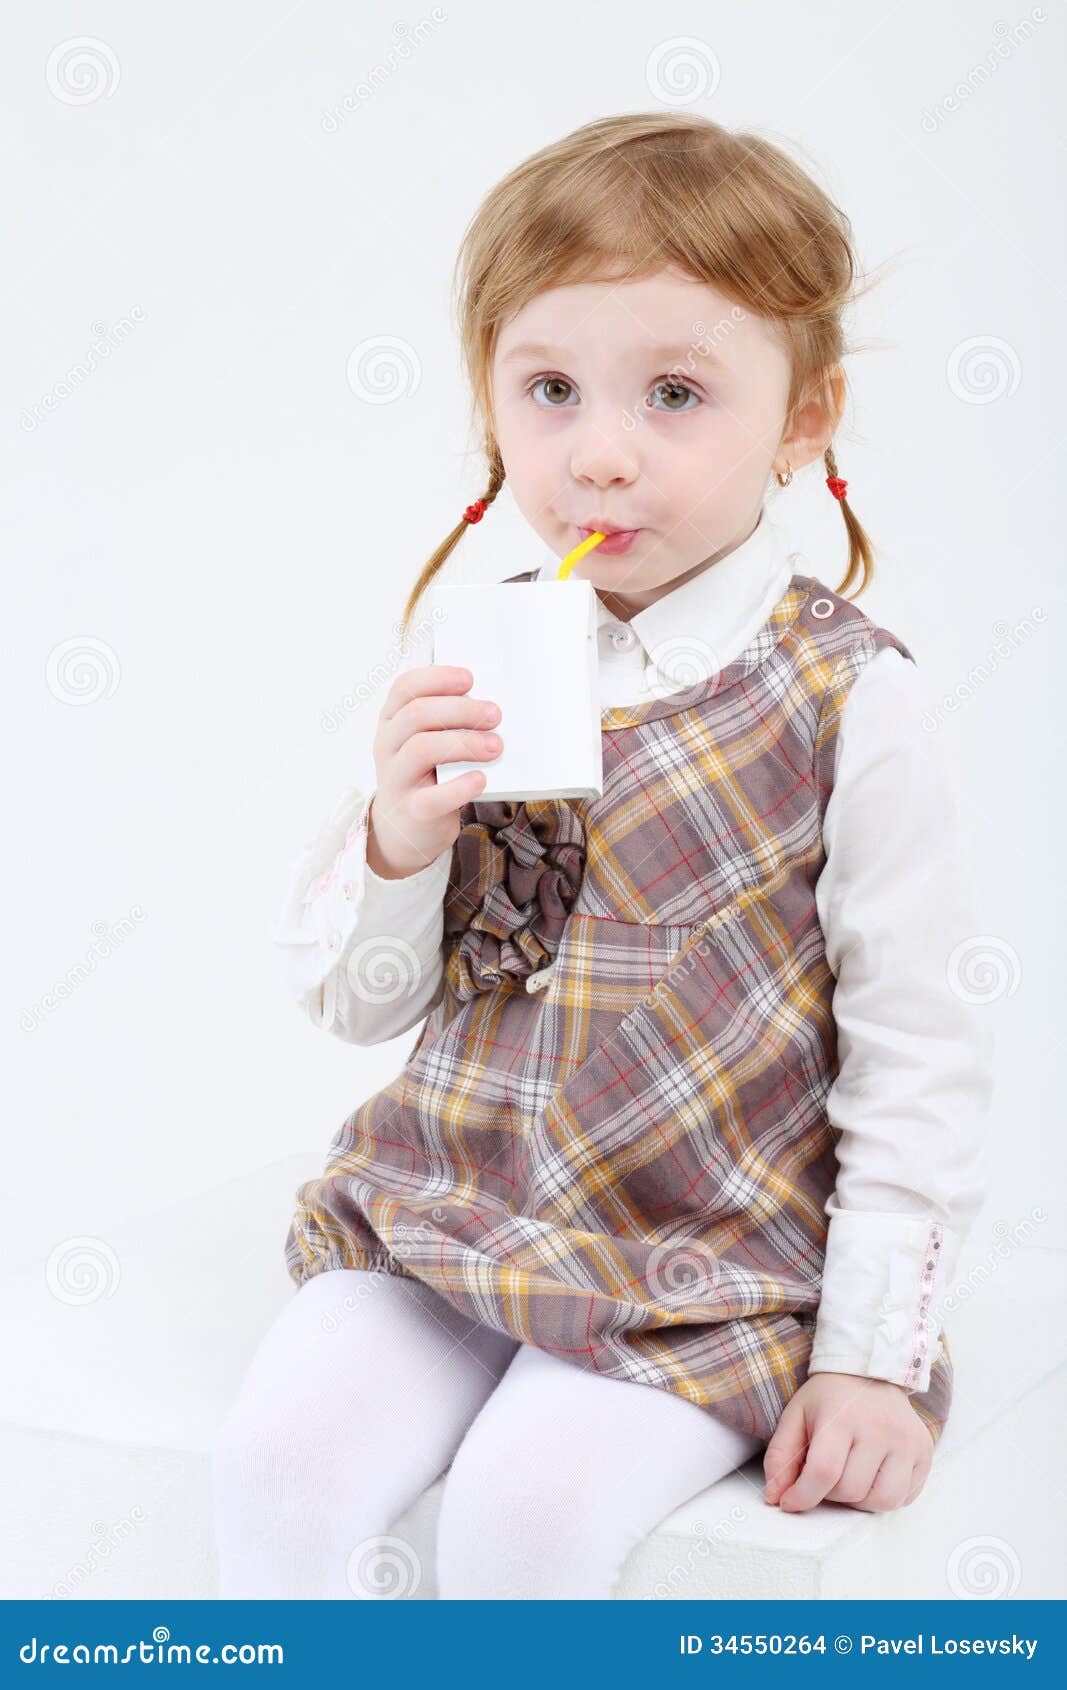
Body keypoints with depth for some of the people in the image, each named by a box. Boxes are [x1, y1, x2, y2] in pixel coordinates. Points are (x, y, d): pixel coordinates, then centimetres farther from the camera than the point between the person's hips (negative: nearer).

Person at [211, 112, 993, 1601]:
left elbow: (918, 1062, -7)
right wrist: (399, 836, -17)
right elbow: (354, 1002, 3)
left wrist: (873, 1359, -8)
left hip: (715, 1257, -3)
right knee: (278, 1459, -14)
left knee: (527, 1504, -23)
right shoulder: (468, 668, 0)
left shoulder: (845, 699, -11)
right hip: (452, 1204, 4)